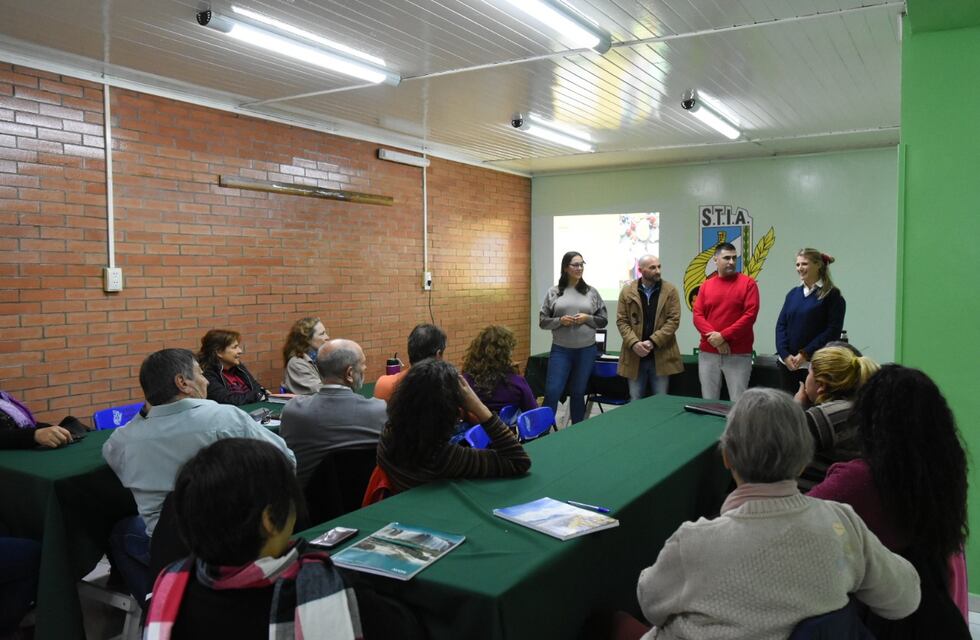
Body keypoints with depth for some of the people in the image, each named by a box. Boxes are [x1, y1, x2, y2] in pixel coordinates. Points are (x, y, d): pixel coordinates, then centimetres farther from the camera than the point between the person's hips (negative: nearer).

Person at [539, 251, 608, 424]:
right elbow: (542, 321, 3)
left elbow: (603, 320, 8)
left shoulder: (591, 292, 4)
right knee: (552, 392, -5)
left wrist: (587, 318, -10)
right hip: (560, 350, -1)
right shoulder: (553, 292, 1)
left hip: (586, 351, 1)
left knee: (578, 393, 11)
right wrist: (560, 321, -14)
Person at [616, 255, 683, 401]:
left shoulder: (670, 291, 1)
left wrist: (653, 342, -16)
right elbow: (622, 321, 1)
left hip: (661, 356, -1)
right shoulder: (627, 291, 3)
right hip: (634, 356, 1)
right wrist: (634, 343, -15)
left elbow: (673, 320, -6)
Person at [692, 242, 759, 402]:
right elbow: (697, 315, 3)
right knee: (709, 402, 7)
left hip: (739, 354, -3)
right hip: (708, 353, 3)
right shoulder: (706, 285, 10)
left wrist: (723, 336, -13)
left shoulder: (748, 283, 1)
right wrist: (714, 338, -12)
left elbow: (750, 315, -8)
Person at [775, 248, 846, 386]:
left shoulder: (832, 295, -2)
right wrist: (785, 354, -6)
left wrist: (805, 354, -14)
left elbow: (833, 331, -9)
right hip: (788, 363, 5)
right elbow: (781, 325, 8)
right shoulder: (793, 293, 13)